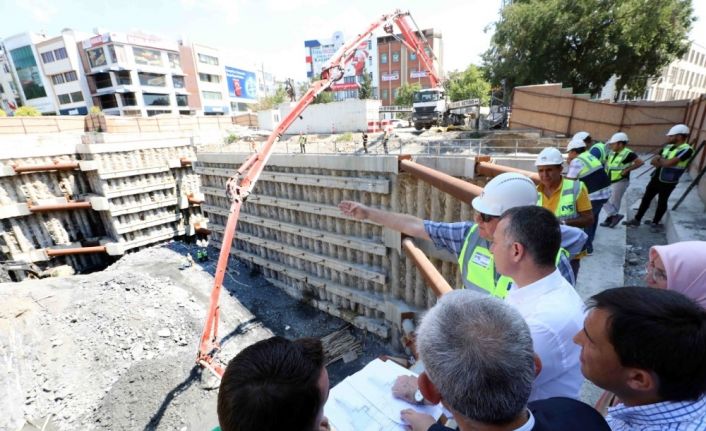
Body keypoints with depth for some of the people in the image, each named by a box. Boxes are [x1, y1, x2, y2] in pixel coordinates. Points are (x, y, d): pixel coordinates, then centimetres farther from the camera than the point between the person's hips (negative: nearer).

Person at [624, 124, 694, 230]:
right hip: (656, 178, 6)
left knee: (662, 202, 8)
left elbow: (669, 163, -24)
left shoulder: (686, 150, -15)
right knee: (646, 199, 9)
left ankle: (655, 222, 22)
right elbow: (653, 161, 5)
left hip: (668, 182, -6)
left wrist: (660, 160, -5)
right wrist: (663, 162, -13)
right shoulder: (668, 147, 7)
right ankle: (637, 220, 17)